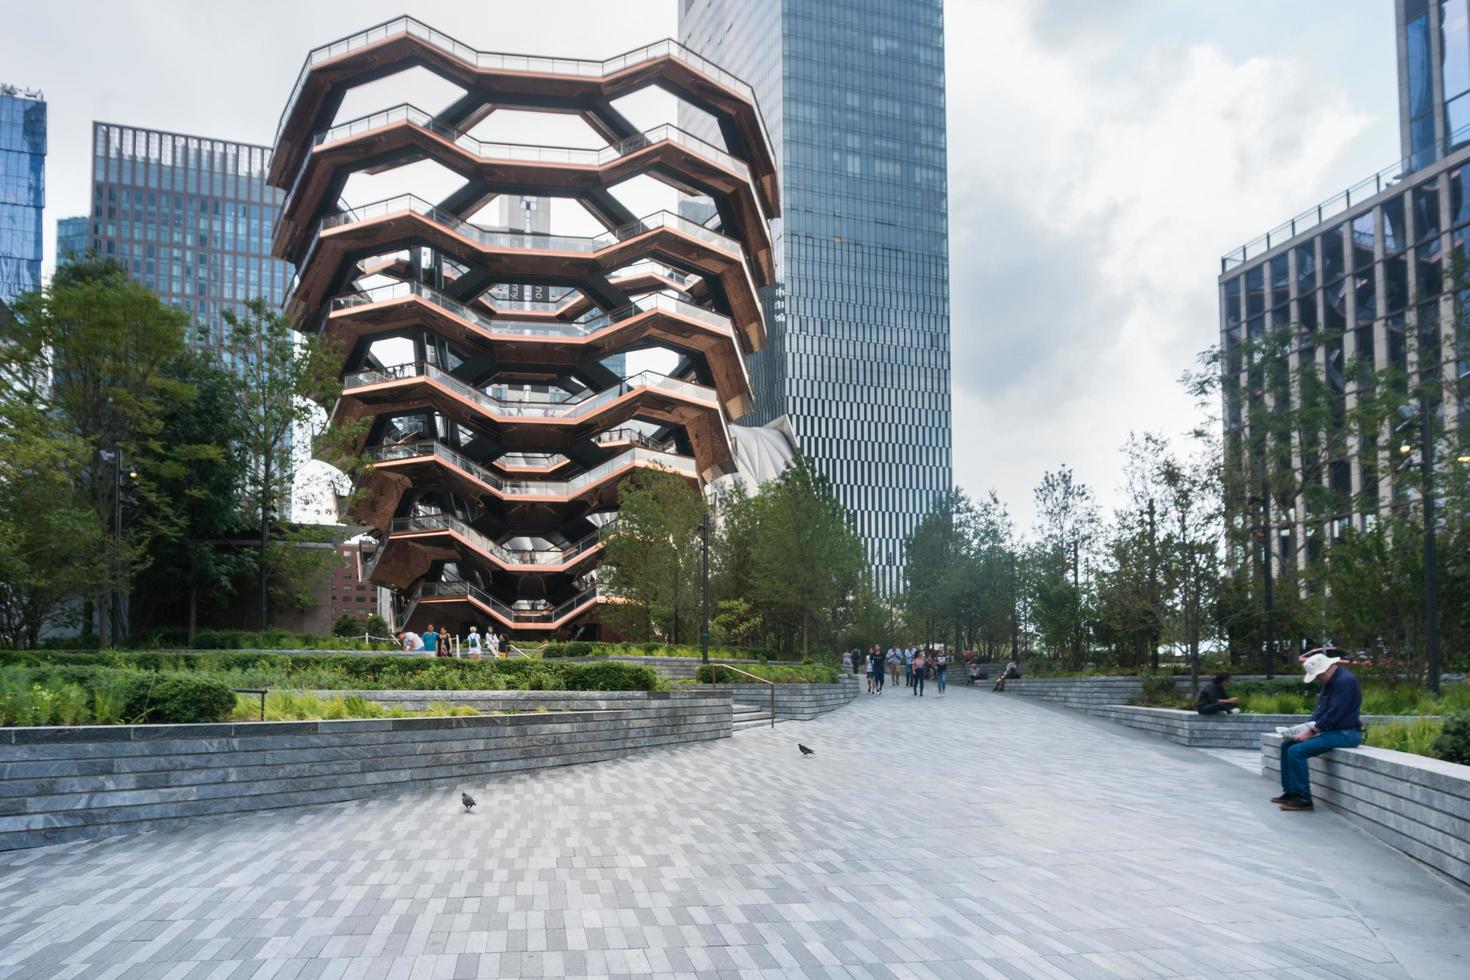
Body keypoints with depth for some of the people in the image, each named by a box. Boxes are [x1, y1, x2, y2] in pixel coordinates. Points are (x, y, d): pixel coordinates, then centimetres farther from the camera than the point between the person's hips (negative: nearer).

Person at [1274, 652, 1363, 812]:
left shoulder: (1345, 680, -18)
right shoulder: (1330, 681, 14)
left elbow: (1334, 714, -23)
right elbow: (1320, 709, 16)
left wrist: (1311, 730, -14)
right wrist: (1308, 728, 1)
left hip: (1345, 733, -10)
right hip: (1332, 731, 10)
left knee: (1297, 751, -22)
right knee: (1287, 744, 9)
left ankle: (1303, 799, -15)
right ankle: (1290, 791, 11)